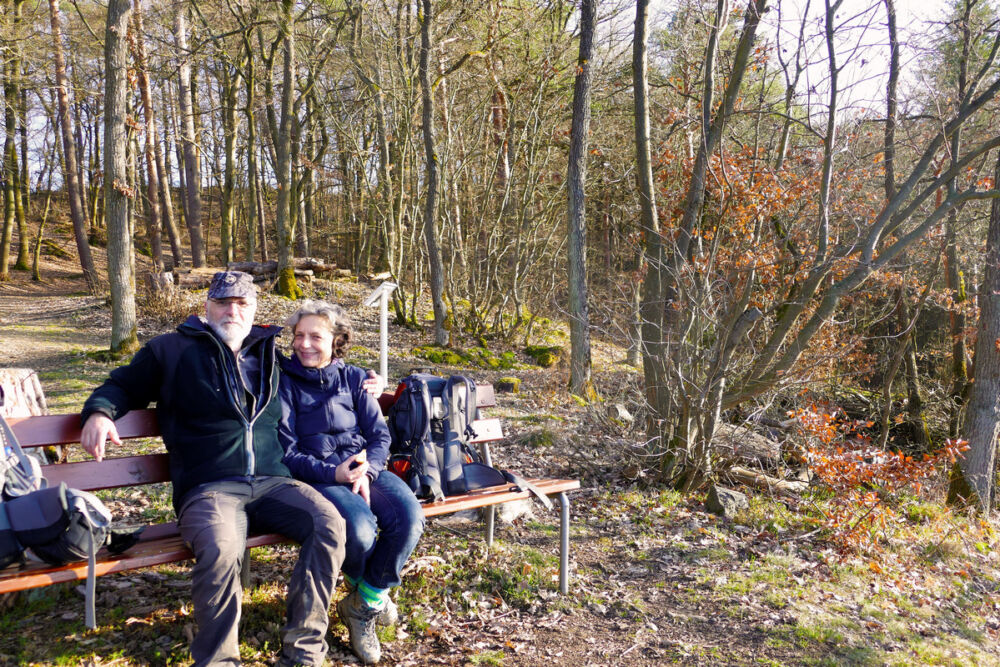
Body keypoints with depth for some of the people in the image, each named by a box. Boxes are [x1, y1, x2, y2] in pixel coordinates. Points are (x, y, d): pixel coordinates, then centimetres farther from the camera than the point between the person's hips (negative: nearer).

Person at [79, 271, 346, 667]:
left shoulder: (270, 355, 22)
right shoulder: (171, 350, 14)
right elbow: (122, 385, 23)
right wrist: (100, 412, 1)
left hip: (272, 482, 3)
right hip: (208, 487, -3)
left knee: (329, 524, -25)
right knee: (221, 547, -37)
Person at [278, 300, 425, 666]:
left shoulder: (353, 378, 11)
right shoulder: (285, 382, 2)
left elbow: (379, 435, 8)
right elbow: (287, 453, -2)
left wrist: (366, 472, -13)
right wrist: (333, 473, -18)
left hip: (365, 468, 3)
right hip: (317, 477, -3)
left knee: (409, 518, -25)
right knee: (360, 529, -32)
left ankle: (363, 606, -2)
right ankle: (369, 590, 7)